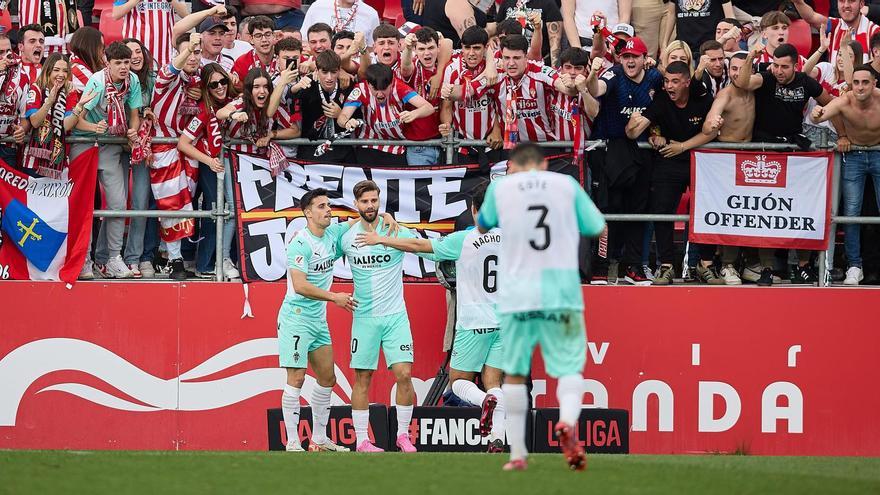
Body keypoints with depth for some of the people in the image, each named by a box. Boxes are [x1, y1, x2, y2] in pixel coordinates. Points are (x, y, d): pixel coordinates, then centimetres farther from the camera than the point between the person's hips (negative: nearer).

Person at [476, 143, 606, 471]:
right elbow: (596, 228, 15)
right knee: (570, 367, 2)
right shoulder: (566, 185, 7)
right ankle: (567, 421, -29)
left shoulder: (500, 187, 7)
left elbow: (483, 227, 25)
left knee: (514, 373, 11)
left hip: (516, 296, 0)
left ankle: (517, 453, 10)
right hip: (561, 295, 0)